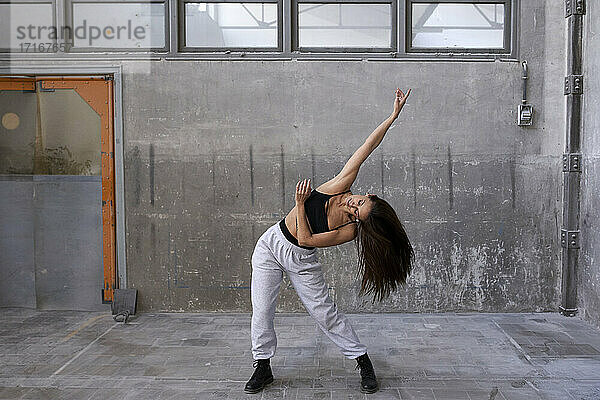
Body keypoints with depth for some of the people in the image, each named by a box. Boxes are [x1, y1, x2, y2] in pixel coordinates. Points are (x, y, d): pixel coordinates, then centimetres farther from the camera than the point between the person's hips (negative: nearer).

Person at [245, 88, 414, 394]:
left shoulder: (350, 230, -23)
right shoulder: (342, 185, -18)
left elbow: (306, 240, -23)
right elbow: (366, 149, -17)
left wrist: (300, 204, -25)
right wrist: (392, 117, -22)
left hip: (301, 262, -2)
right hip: (270, 246, 2)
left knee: (326, 313, 0)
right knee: (262, 311, 2)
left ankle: (363, 361, 19)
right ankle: (262, 368, 21)